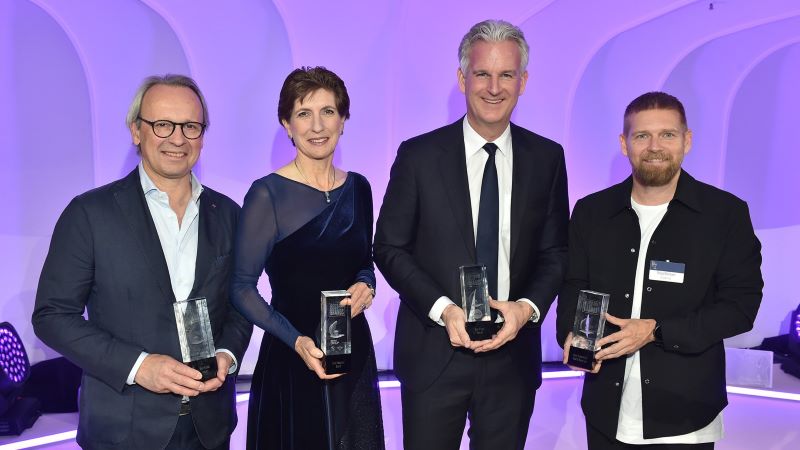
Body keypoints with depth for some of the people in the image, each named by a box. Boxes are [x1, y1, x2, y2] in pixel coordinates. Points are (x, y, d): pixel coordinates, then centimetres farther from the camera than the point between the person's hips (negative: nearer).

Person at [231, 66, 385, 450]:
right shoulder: (268, 194, -12)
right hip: (292, 360, -5)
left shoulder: (357, 188, 4)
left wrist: (366, 285, -5)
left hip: (355, 351, 5)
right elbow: (242, 288, -11)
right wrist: (296, 340, -21)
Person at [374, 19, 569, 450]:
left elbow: (555, 251, 6)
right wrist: (443, 309, -15)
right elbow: (389, 247, -3)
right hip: (433, 354, -2)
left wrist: (528, 307, -12)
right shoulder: (419, 155, -5)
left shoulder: (547, 157, 2)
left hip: (513, 354, 2)